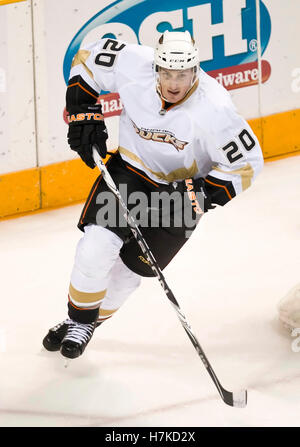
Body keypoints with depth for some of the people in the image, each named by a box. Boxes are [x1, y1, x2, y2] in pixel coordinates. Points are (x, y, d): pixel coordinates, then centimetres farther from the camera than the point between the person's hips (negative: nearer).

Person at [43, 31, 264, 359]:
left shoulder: (213, 108, -31)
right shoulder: (134, 64, -24)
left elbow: (246, 163, -21)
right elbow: (87, 59, -4)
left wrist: (199, 194, -29)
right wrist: (84, 114, -10)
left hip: (182, 188, -1)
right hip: (129, 169, 2)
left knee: (134, 265, 2)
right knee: (98, 245, -15)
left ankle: (91, 321, 29)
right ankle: (78, 319, 9)